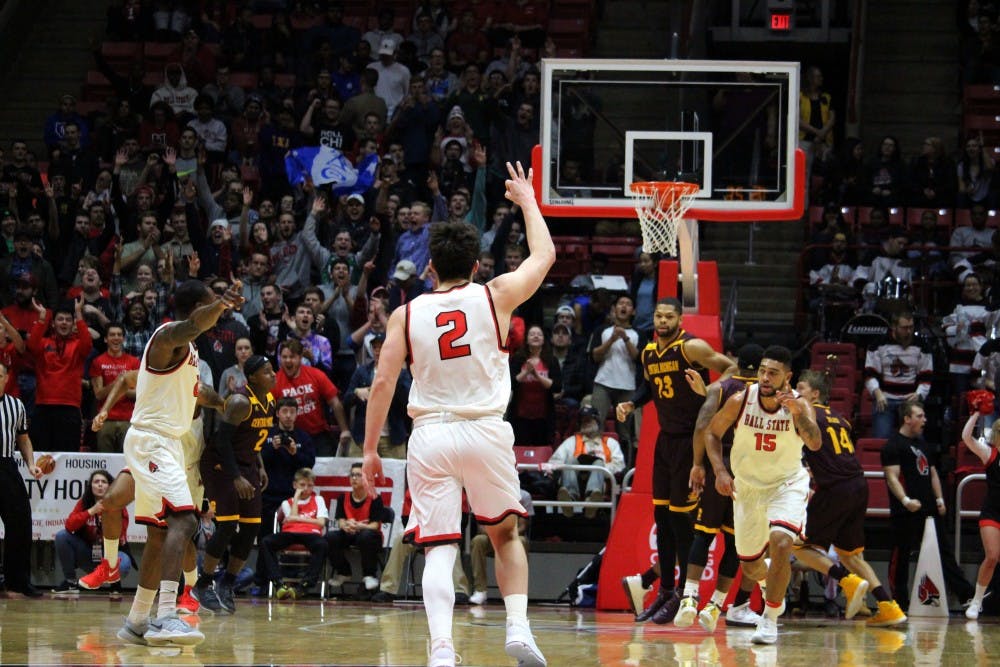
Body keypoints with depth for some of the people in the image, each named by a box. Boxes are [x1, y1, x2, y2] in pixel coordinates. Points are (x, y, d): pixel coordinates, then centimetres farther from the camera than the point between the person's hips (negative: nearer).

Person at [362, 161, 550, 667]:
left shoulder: (406, 315, 4)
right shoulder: (496, 296, 2)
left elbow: (382, 384, -1)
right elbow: (544, 254, 18)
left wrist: (370, 449, 6)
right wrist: (527, 201, 32)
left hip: (430, 436, 0)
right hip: (486, 433, 0)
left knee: (439, 549, -1)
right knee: (506, 534, 19)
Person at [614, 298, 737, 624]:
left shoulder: (692, 347, -14)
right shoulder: (648, 353, 8)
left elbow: (732, 369, -15)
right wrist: (631, 404, 9)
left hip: (692, 439, -8)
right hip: (666, 438, 8)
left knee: (681, 517, -8)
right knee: (662, 515, 8)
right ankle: (665, 591, 16)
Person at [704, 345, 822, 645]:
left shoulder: (799, 405, -22)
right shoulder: (740, 401, -18)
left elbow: (815, 443, -39)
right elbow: (712, 432, -1)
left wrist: (797, 414, -55)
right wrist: (720, 471, -13)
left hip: (787, 485, -3)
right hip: (747, 486, 3)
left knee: (780, 543, -29)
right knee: (750, 566, 11)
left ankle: (770, 618, -12)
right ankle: (773, 590, 50)